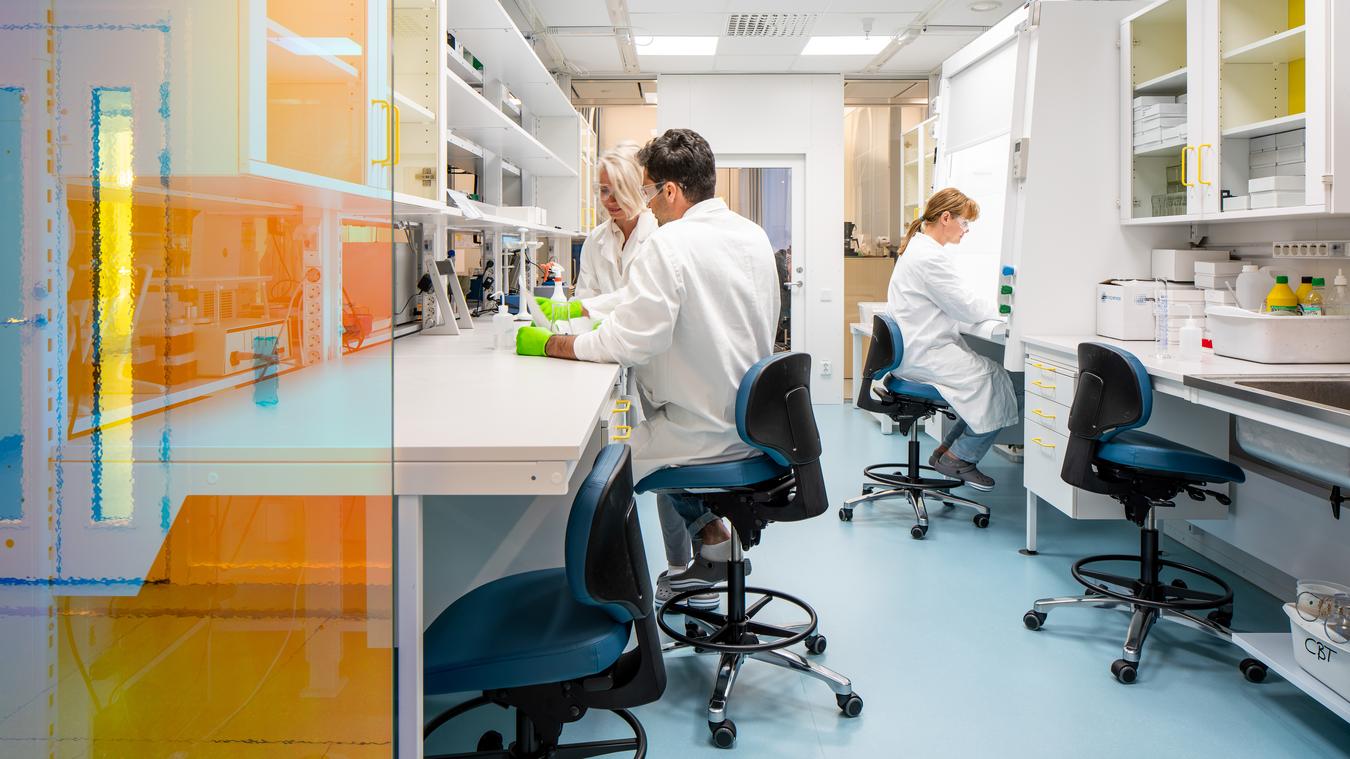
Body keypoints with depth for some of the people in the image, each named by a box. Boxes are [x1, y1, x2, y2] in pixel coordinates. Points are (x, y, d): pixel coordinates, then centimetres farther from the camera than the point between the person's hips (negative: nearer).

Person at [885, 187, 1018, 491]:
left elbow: (955, 300, 24)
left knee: (993, 376, 4)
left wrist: (991, 305, 12)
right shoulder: (930, 257, -18)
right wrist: (1001, 306, 1)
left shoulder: (919, 247, 17)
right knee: (996, 382, -11)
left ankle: (948, 451, 8)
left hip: (919, 349, 11)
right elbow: (967, 308, -16)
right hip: (925, 355, -11)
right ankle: (958, 458, 0)